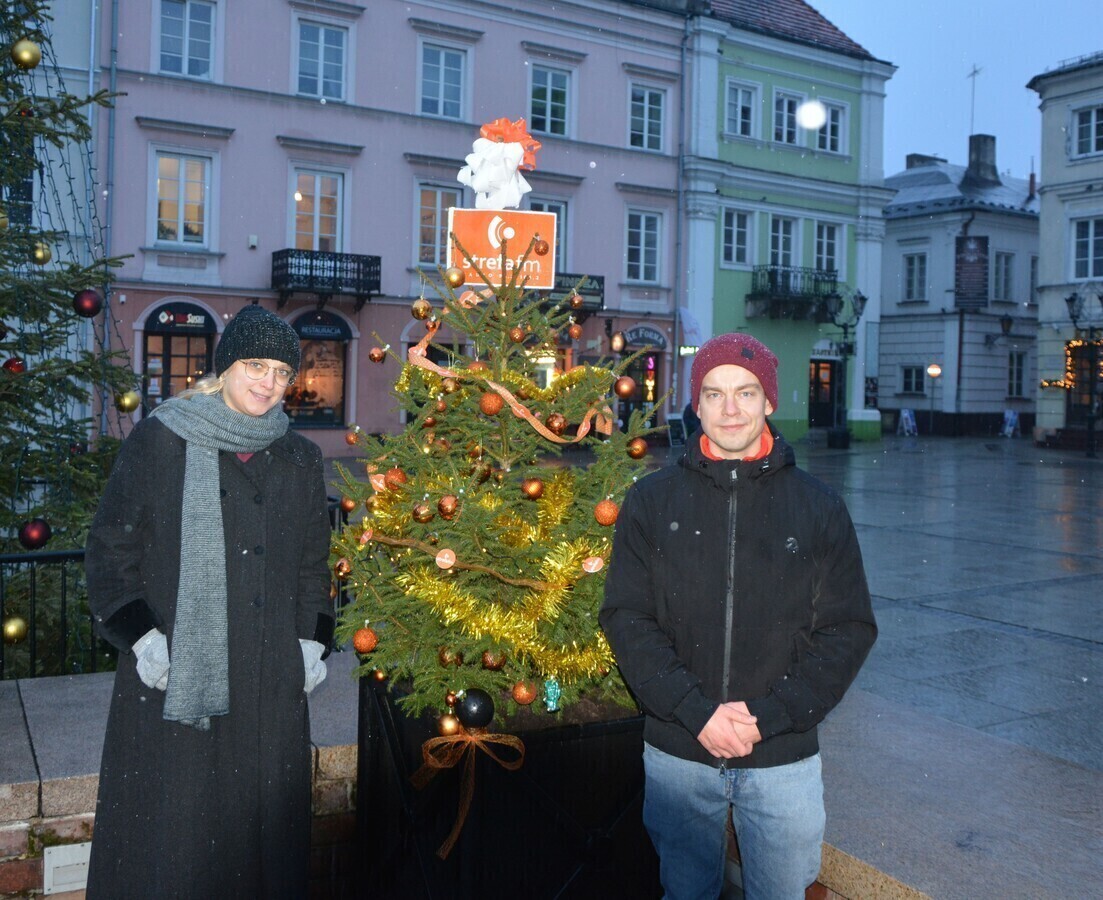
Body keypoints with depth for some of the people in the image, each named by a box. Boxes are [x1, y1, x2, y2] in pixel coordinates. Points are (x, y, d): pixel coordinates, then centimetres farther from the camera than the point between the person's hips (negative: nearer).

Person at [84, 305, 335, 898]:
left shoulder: (300, 460, 8)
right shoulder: (159, 441, -2)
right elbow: (111, 545, -1)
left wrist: (313, 639, 6)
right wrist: (139, 635, -8)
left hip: (269, 678, 3)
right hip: (173, 670, -3)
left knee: (260, 813, 10)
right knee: (169, 817, 4)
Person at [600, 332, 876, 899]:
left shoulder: (819, 506, -1)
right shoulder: (651, 501, -1)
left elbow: (849, 630, -2)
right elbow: (626, 619, -4)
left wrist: (768, 716, -13)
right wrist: (696, 712, -16)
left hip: (783, 755, 0)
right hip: (677, 752, 0)